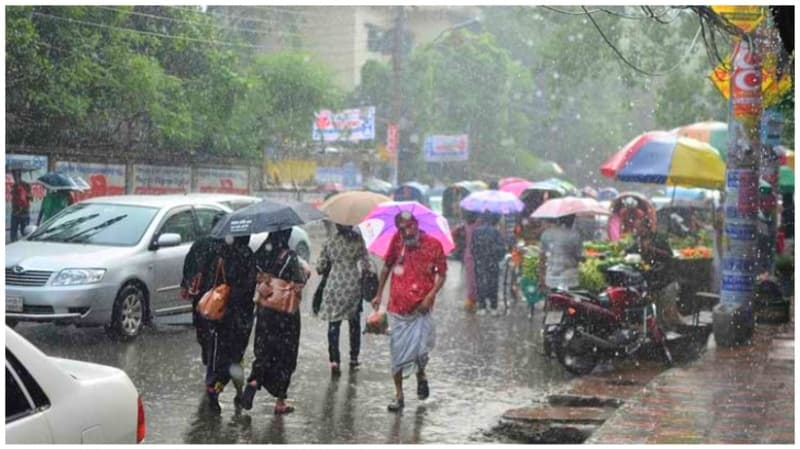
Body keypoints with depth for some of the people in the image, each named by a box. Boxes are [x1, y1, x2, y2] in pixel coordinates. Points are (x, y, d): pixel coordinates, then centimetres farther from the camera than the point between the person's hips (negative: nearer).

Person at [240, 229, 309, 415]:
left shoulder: (261, 253, -2)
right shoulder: (290, 257, -17)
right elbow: (298, 285, -17)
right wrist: (305, 273, 0)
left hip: (264, 310, 4)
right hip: (286, 314, -4)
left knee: (264, 350, 16)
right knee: (285, 355, 8)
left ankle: (254, 381, -11)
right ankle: (280, 402, 14)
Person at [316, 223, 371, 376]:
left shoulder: (330, 242, 1)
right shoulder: (357, 239, -1)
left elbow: (320, 268, 3)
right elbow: (366, 264, -2)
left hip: (334, 286, 0)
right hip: (353, 285, 0)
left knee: (334, 324, 2)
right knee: (354, 323, 15)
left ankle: (334, 360, -11)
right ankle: (353, 358, 21)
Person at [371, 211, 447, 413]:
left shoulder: (433, 244, -8)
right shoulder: (396, 241, -2)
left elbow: (442, 274, -1)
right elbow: (387, 267, 13)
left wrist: (430, 296, -13)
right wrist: (379, 294, 13)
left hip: (420, 308, -2)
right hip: (397, 307, 2)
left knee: (420, 349, -9)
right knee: (397, 353, 4)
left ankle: (421, 375, 26)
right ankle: (399, 395, 17)